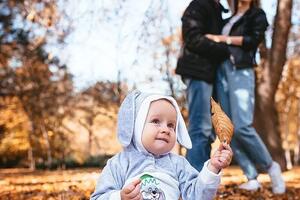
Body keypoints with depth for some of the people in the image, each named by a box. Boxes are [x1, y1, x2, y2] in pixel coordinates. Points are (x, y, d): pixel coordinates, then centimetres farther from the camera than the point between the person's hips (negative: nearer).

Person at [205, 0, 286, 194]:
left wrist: (223, 39, -8)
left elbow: (254, 39, -6)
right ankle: (252, 178, -3)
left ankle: (270, 167, 0)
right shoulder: (229, 19, 26)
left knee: (242, 126, -20)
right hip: (222, 72, 5)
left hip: (241, 71, -5)